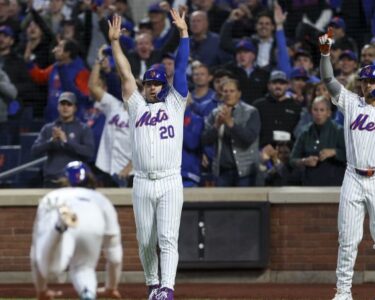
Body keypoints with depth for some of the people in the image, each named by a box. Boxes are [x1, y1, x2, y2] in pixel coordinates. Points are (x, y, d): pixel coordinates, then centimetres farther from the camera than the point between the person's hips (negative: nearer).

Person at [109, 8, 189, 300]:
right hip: (142, 184, 3)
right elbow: (125, 74, 11)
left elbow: (181, 68, 6)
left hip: (170, 183, -2)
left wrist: (184, 33, 0)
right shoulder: (137, 106, 16)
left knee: (168, 238, -11)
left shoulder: (174, 104, 12)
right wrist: (115, 42, 5)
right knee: (146, 241, 6)